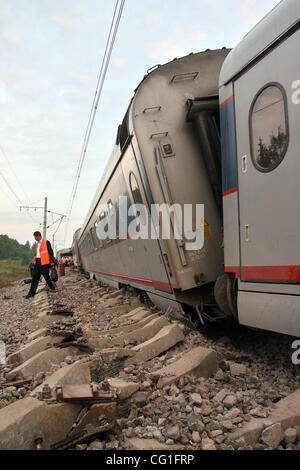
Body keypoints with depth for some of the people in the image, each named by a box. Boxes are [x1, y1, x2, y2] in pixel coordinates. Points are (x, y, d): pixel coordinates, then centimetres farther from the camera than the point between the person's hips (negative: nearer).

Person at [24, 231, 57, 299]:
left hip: (44, 262, -7)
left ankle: (52, 288, 25)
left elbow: (50, 251, -9)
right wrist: (35, 261, 18)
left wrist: (52, 261, -15)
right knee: (35, 278, 3)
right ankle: (31, 293, 3)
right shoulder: (37, 244, 18)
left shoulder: (46, 242, -5)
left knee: (46, 276, 2)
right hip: (37, 262, 7)